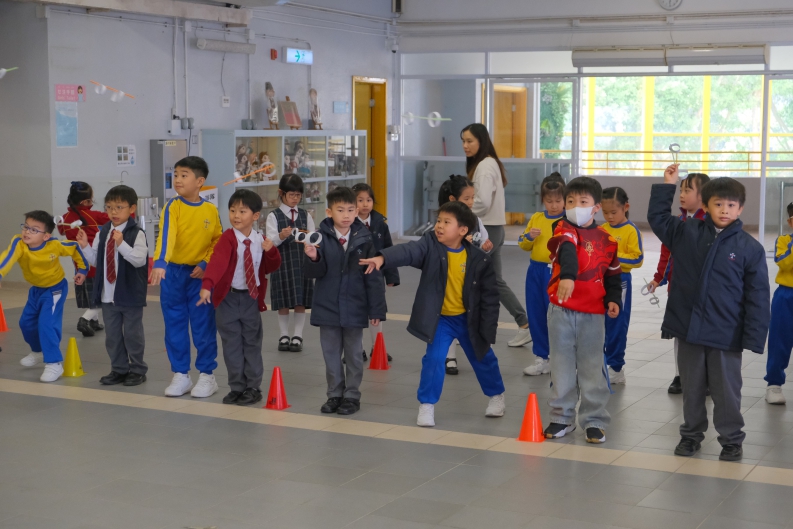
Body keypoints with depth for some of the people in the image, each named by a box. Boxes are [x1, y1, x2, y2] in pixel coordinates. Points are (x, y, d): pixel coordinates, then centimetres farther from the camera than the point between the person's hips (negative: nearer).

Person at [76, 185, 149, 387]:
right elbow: (96, 260, 11)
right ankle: (118, 369, 23)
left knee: (132, 333, 5)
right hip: (108, 294, 6)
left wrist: (122, 244, -31)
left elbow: (139, 260, -22)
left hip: (130, 294, -6)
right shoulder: (102, 233, 6)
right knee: (112, 334, 12)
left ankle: (137, 370, 16)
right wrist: (85, 246, -5)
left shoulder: (137, 233, -12)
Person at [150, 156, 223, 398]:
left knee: (203, 326, 3)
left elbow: (218, 241, 5)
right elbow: (166, 236, -23)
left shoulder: (211, 210, -2)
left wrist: (206, 264, -10)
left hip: (200, 274, 0)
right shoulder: (172, 207, -7)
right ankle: (181, 374, 17)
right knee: (175, 326, 6)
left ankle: (207, 375, 14)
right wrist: (160, 263, -37)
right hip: (173, 273, 1)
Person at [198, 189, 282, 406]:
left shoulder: (260, 241, 1)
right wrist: (207, 286, -46)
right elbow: (217, 261, -30)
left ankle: (253, 388, 16)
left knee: (252, 342, 8)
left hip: (251, 297, 3)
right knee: (232, 344, 3)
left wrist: (271, 251, -11)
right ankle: (237, 387, 13)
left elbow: (271, 268, 10)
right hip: (228, 298, -3)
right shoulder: (227, 238, -14)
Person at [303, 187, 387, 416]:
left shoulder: (364, 239, -7)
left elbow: (374, 277, -4)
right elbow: (314, 273, -5)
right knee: (331, 353, 12)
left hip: (355, 308, -1)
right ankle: (334, 394, 24)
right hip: (327, 307, 1)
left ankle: (352, 395, 21)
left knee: (353, 354, 10)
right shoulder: (322, 237, -6)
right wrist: (313, 258, -28)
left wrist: (376, 309, -5)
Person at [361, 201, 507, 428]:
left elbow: (489, 296, -8)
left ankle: (496, 395, 42)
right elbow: (408, 251, -35)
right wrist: (383, 258, -54)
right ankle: (426, 405, 4)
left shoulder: (479, 259, -15)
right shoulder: (430, 245, -15)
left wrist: (488, 330, -8)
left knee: (483, 358, 17)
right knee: (434, 359, -13)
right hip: (439, 319, -1)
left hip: (468, 319, 1)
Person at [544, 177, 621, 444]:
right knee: (562, 366, 9)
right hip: (562, 310, -1)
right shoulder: (564, 228, -6)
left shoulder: (606, 239, 5)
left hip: (593, 313, 1)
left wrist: (613, 299, 2)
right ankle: (562, 417, 21)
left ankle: (594, 420, 16)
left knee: (592, 368, 6)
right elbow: (567, 251, -27)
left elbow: (612, 274, 16)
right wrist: (567, 276, -46)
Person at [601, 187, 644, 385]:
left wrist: (614, 256, -19)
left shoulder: (631, 231, -8)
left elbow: (637, 259, -14)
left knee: (616, 326, 2)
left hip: (620, 281, -6)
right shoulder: (601, 230, 7)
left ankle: (615, 367, 12)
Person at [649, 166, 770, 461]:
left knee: (726, 390, 9)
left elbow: (758, 297, -7)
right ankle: (691, 433, 31)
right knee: (692, 387, 16)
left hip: (726, 336, -2)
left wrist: (754, 338, -9)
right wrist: (666, 187, 1)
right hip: (688, 328, 2)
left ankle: (731, 439, 24)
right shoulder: (687, 233, 0)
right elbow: (658, 218, 12)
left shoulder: (750, 248, -8)